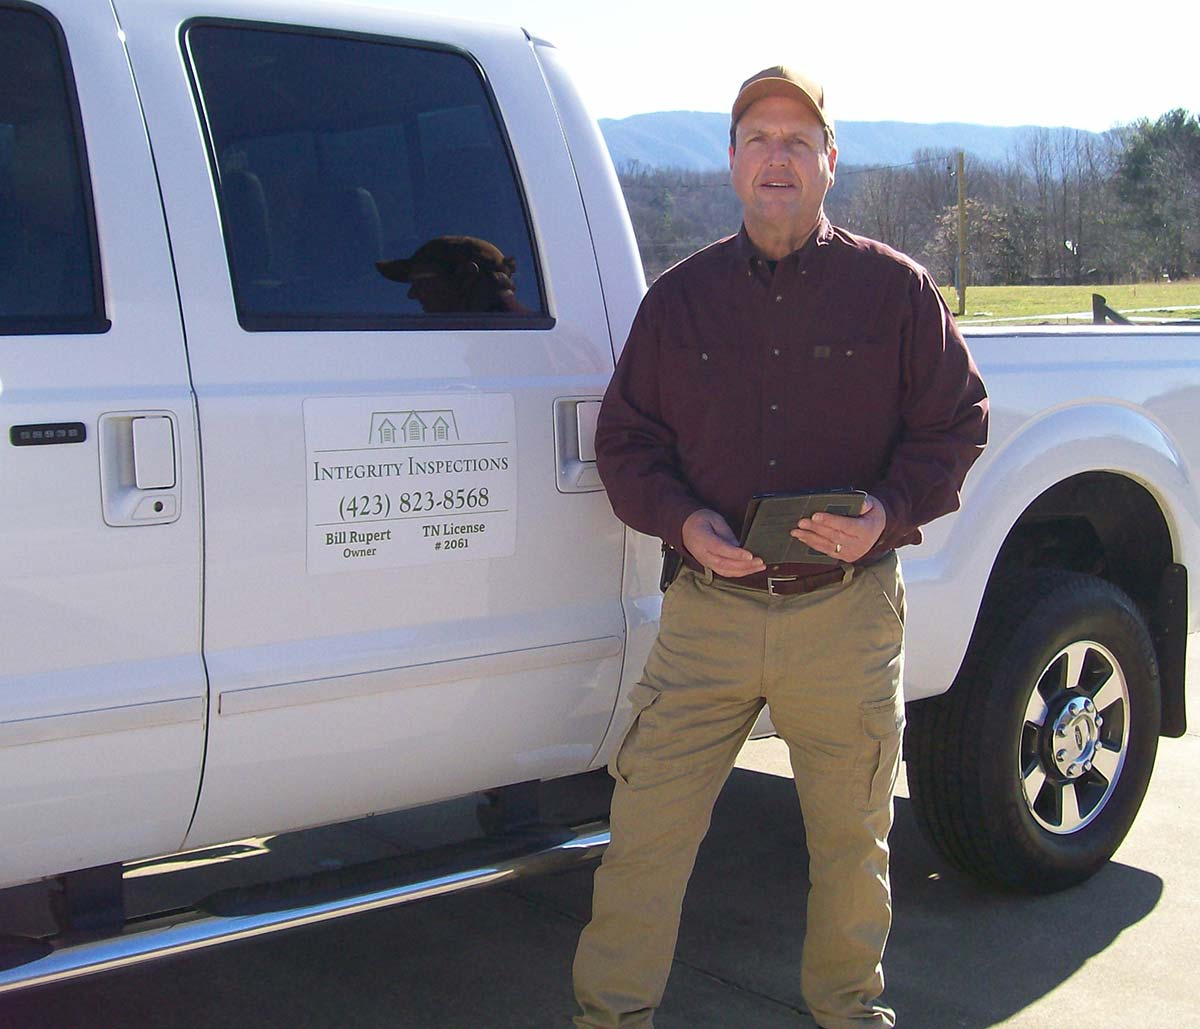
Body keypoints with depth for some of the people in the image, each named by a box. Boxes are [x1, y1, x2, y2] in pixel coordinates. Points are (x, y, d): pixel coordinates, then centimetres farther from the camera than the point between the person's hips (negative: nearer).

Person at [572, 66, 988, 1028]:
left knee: (851, 835, 13)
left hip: (848, 615, 0)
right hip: (710, 612, 1)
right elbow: (623, 437, 10)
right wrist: (681, 518, -9)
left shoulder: (895, 288, 3)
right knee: (648, 823, 0)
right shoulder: (680, 296, 7)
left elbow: (957, 422, 6)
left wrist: (891, 511, -12)